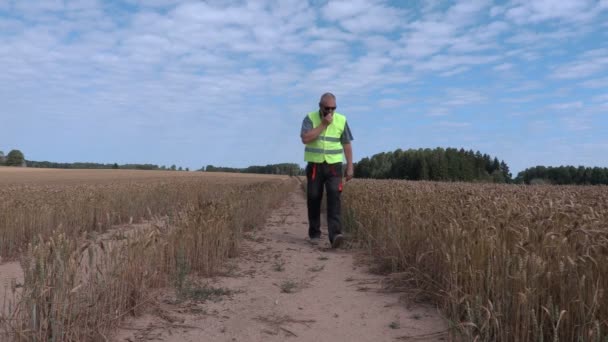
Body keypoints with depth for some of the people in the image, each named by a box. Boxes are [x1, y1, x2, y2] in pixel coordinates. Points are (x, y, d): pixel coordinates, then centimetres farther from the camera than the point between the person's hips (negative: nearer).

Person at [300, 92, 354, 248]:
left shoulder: (341, 120, 2)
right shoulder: (310, 118, -3)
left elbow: (347, 145, 7)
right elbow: (305, 139, -18)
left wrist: (350, 167, 2)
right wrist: (323, 124, -18)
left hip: (333, 166, 0)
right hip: (314, 165, 0)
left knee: (334, 197, -14)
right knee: (313, 199, 3)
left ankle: (335, 235, -21)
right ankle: (315, 233, 18)